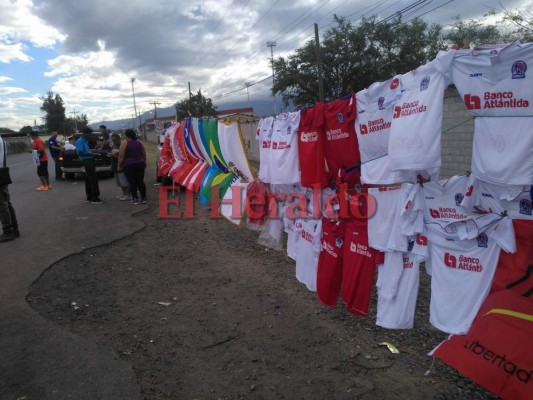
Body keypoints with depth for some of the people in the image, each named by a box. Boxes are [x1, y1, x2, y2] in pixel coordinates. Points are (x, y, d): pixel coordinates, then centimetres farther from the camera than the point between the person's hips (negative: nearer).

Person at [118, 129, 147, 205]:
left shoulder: (124, 143, -7)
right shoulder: (139, 142, 8)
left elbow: (121, 156, -9)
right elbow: (144, 154, 12)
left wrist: (119, 166, -1)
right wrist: (144, 163, 23)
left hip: (129, 165, -4)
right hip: (140, 164, 5)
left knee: (132, 183, 1)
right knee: (140, 181, 9)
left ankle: (135, 199, 2)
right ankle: (143, 198, 10)